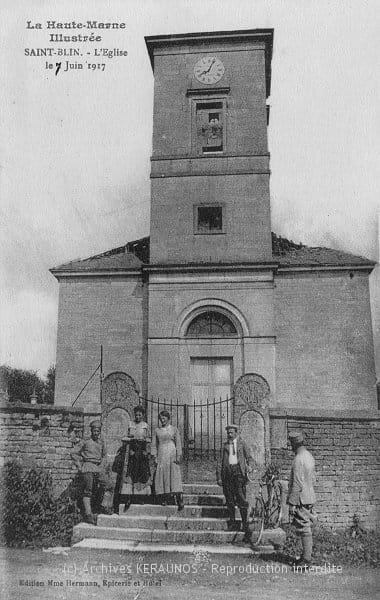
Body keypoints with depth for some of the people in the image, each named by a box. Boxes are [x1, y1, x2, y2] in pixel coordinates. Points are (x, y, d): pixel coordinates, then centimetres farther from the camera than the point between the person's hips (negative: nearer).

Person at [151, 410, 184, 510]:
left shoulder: (174, 429, 6)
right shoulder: (157, 430, 11)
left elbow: (178, 443, 3)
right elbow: (154, 445, 12)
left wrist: (178, 456, -6)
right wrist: (154, 457, 3)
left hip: (172, 454, -2)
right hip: (161, 455, 2)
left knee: (174, 476, -10)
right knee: (162, 476, -3)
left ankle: (180, 500, -13)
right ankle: (164, 498, 6)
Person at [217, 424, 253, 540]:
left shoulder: (242, 443, 10)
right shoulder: (225, 445, 15)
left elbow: (248, 456, 8)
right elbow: (221, 462, 13)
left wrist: (248, 466, -11)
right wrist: (219, 477, 7)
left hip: (238, 471, -3)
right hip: (227, 472, 3)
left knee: (241, 499, -8)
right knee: (229, 499, 4)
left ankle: (245, 523, -2)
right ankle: (232, 523, 12)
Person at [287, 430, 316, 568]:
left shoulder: (298, 460, -20)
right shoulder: (309, 456, 10)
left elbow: (297, 484, -21)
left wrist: (292, 503, -17)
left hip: (301, 499, -9)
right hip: (309, 498, 10)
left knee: (304, 530, -4)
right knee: (306, 529, 15)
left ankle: (306, 560, 1)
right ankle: (306, 556, 23)